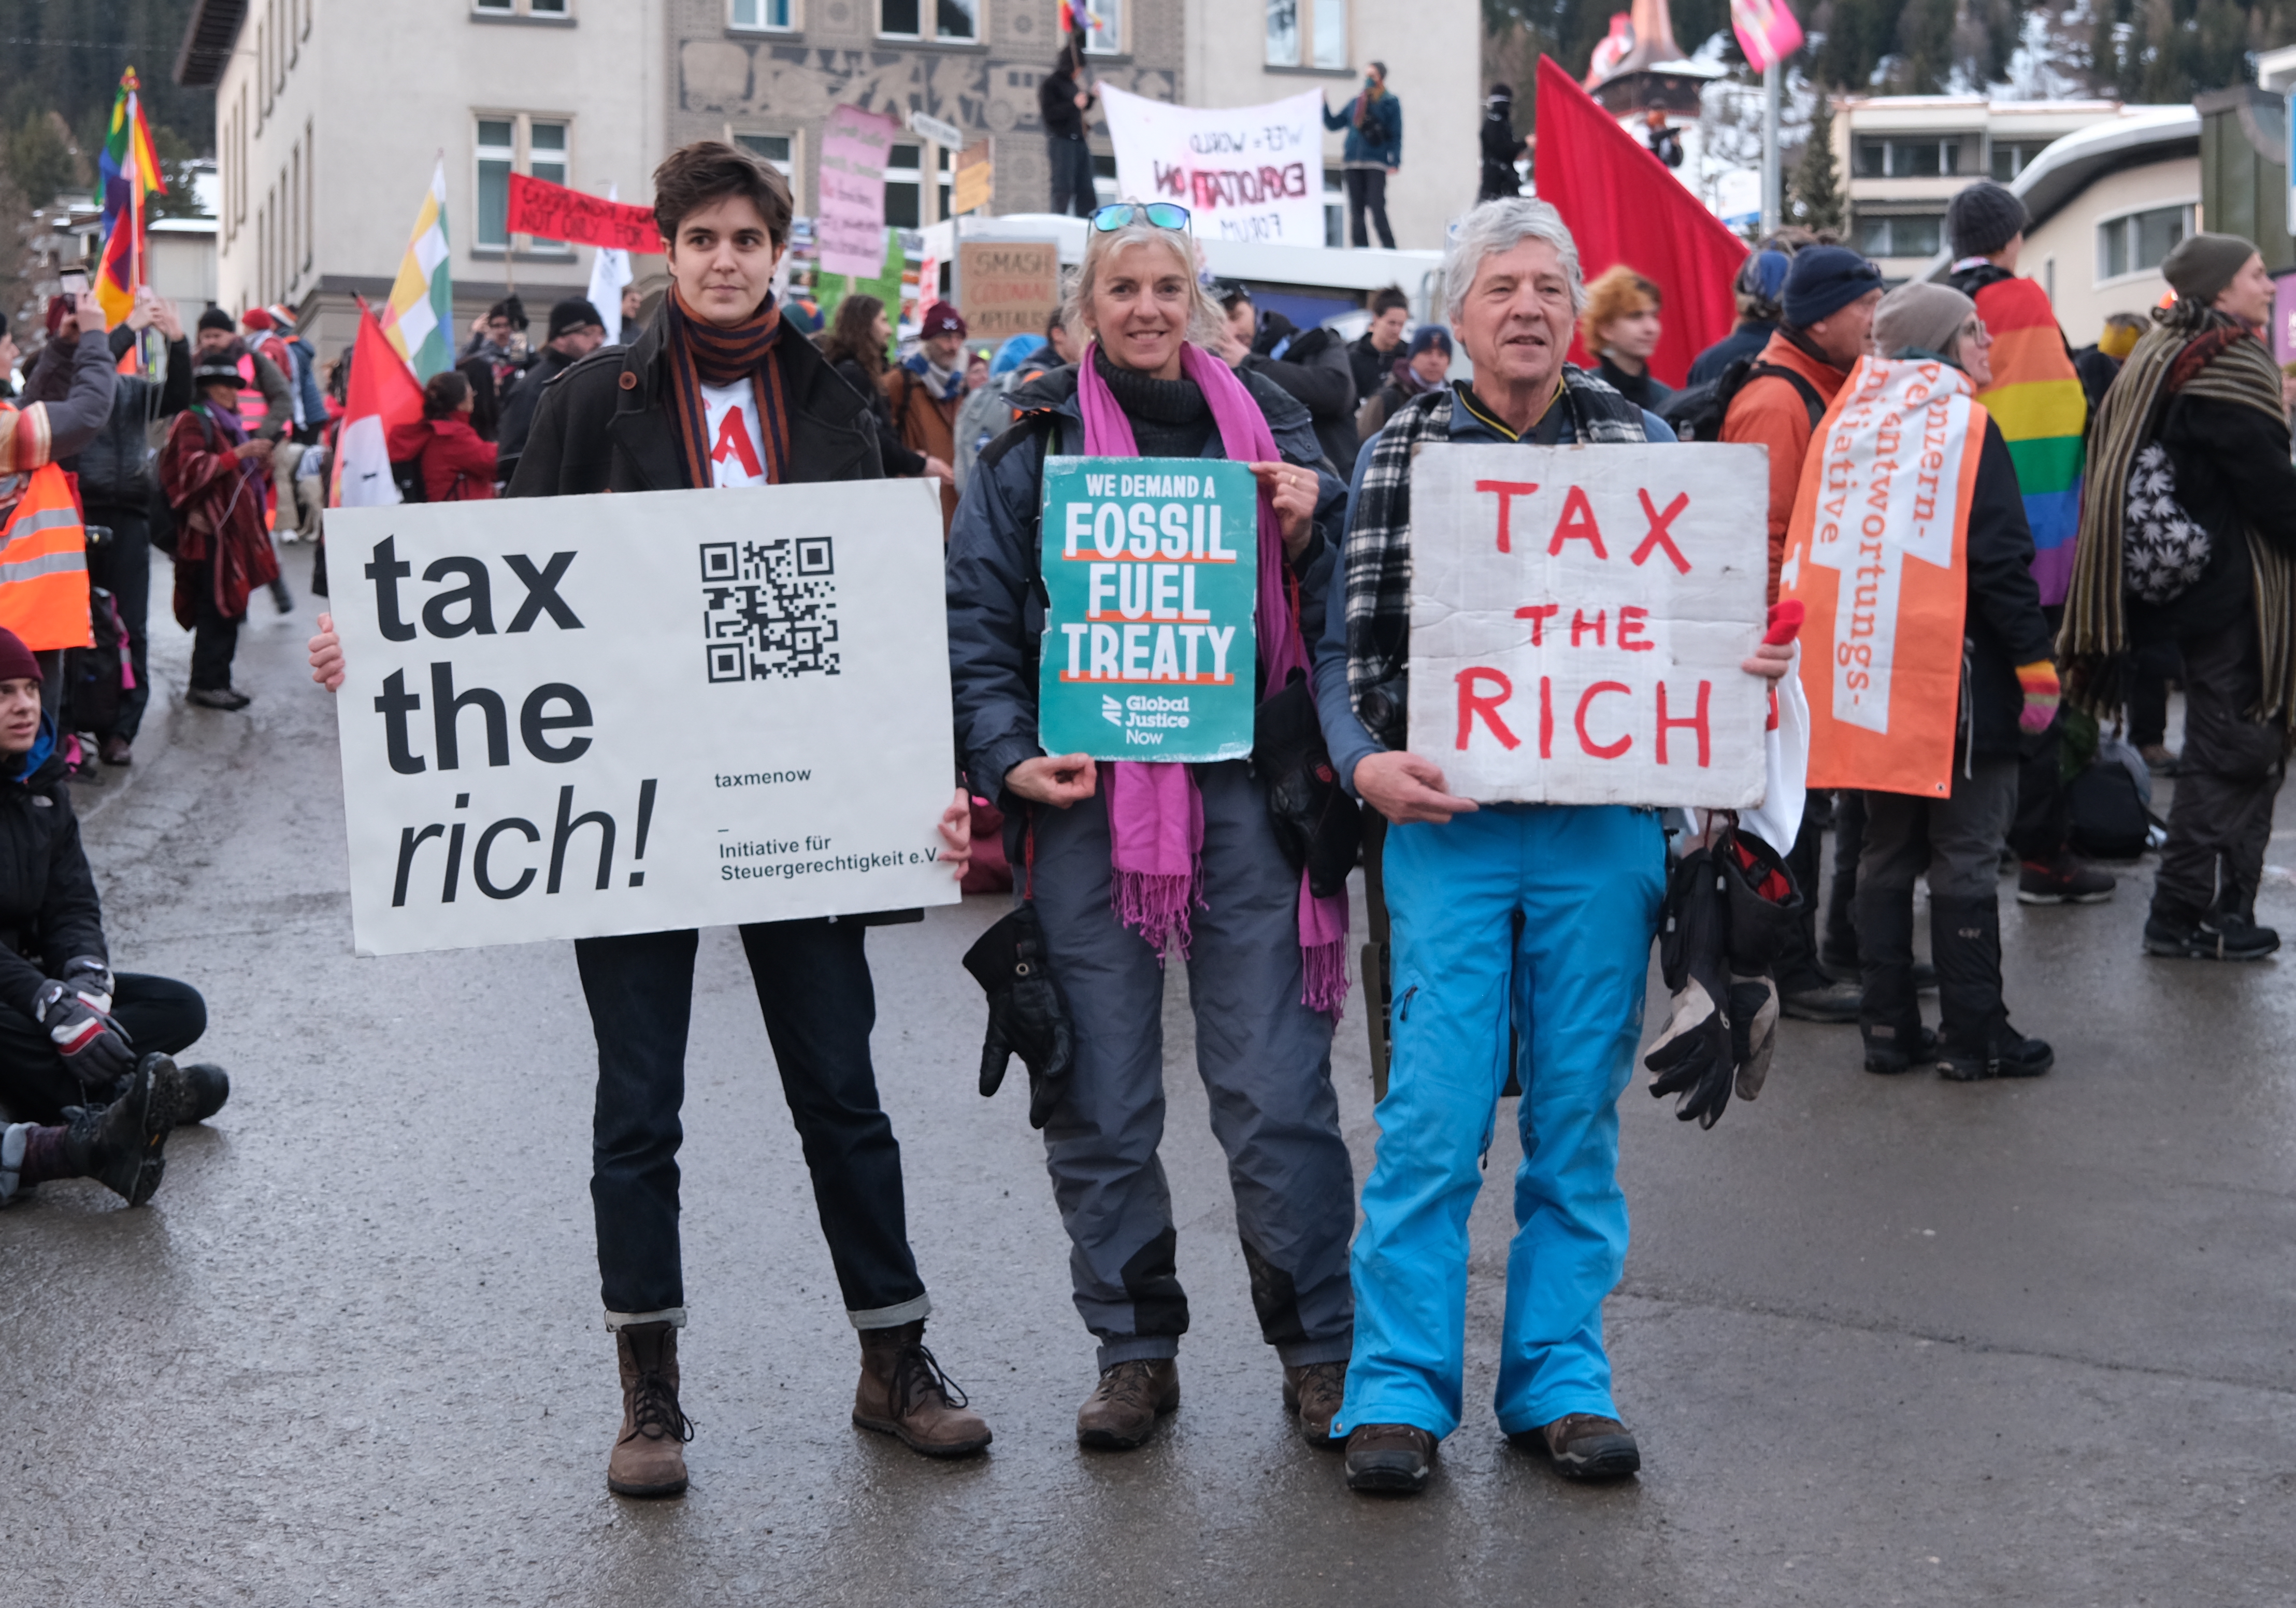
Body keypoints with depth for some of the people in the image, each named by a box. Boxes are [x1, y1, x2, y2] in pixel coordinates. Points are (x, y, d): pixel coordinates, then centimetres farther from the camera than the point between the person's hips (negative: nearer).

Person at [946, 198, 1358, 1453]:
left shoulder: (1265, 423, 13)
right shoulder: (1035, 439, 8)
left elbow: (1338, 603, 13)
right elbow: (977, 619, 5)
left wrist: (1314, 514, -6)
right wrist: (1007, 758, -9)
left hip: (1244, 785, 0)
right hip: (1089, 791, 0)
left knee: (1275, 1089, -1)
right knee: (1100, 1099, 4)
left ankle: (1320, 1349, 13)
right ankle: (1135, 1350, 19)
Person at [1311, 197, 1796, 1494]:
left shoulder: (1643, 444, 8)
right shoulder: (1400, 454, 4)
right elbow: (1351, 643, 3)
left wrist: (1755, 670, -6)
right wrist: (1366, 761, -12)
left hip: (1603, 825, 2)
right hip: (1449, 823, -2)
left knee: (1580, 1109, 8)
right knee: (1435, 1111, -2)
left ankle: (1561, 1374, 20)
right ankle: (1401, 1386, 9)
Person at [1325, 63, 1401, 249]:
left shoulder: (1391, 103, 3)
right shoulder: (1356, 103, 17)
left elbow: (1396, 136, -2)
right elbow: (1333, 123, 22)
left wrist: (1395, 163, -12)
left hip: (1376, 164, -5)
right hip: (1353, 164, 5)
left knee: (1377, 210, -14)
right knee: (1356, 211, 3)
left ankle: (1390, 250, -11)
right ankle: (1360, 251, 7)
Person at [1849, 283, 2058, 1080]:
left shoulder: (1855, 425, 9)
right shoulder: (1969, 427, -10)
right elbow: (2001, 559, -16)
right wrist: (2037, 665, -11)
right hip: (1962, 681, -6)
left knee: (1887, 852, 12)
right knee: (1965, 860, 0)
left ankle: (1889, 1027, 16)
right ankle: (1973, 1036, 4)